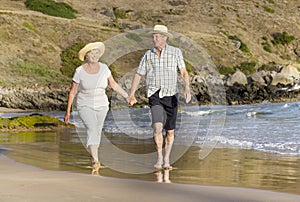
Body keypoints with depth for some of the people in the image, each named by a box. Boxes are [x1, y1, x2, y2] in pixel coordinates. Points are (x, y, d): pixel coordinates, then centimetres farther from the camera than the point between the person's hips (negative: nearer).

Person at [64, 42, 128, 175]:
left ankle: (94, 156, 40)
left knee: (97, 132, 16)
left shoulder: (104, 68, -6)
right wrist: (68, 112, -3)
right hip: (85, 107, -4)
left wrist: (127, 96, 5)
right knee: (92, 130, -24)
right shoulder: (79, 71, -13)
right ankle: (95, 162, -37)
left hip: (101, 106, 4)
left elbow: (113, 85, 7)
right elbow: (72, 92, -6)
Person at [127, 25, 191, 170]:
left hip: (171, 96, 0)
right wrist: (131, 94, 4)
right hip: (155, 96, 0)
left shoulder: (176, 52, 2)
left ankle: (166, 160, 23)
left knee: (170, 131, 8)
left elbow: (184, 72, -5)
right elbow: (138, 74, 11)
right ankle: (159, 158, -9)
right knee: (157, 126, -21)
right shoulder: (148, 55, 6)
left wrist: (187, 88, -22)